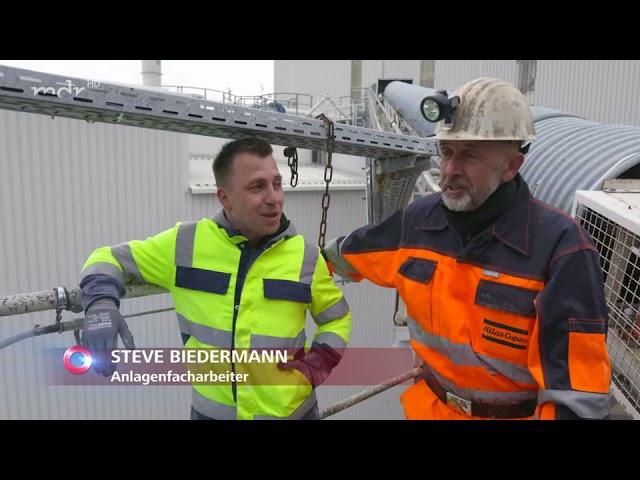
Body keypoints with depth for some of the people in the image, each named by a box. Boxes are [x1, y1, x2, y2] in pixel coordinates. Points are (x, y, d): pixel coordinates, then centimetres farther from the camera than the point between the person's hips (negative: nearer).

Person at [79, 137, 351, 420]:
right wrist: (101, 305, -15)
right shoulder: (186, 243, -9)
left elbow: (336, 318, 8)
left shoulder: (305, 255, -7)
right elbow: (111, 258, 4)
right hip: (212, 410, 1)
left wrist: (316, 365, -9)